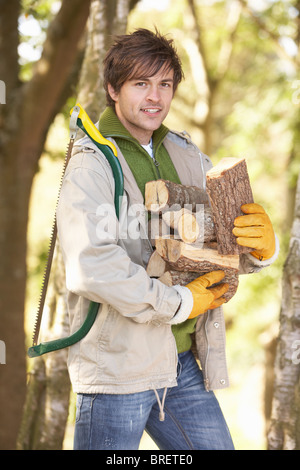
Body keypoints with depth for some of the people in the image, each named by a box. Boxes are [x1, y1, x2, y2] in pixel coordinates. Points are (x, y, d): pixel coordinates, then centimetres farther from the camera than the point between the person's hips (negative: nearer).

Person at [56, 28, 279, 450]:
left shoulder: (188, 158, 10)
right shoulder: (92, 165, -10)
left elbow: (237, 256, 10)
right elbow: (91, 268, -24)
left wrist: (262, 245, -14)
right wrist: (180, 302, -16)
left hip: (182, 362, 6)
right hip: (117, 364, -6)